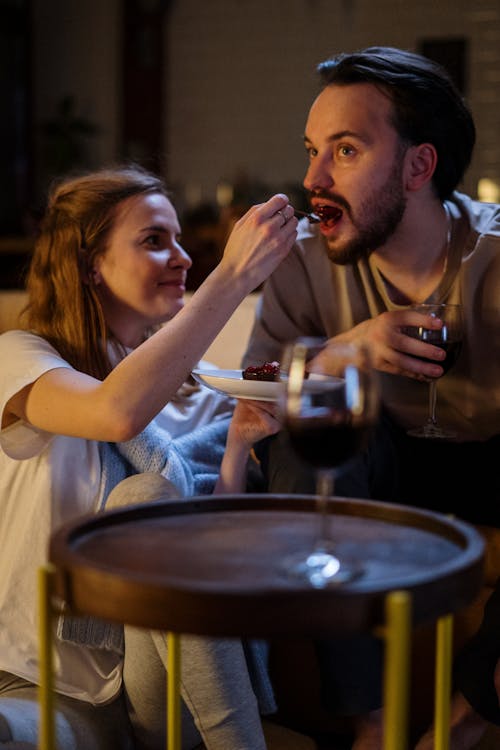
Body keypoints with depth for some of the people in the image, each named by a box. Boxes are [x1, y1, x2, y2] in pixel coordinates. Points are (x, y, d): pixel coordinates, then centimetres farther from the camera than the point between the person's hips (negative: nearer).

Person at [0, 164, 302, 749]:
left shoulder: (187, 389, 6)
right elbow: (119, 413, -36)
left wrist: (240, 440, -12)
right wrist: (234, 276, -32)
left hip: (149, 675, 5)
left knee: (156, 491, -23)